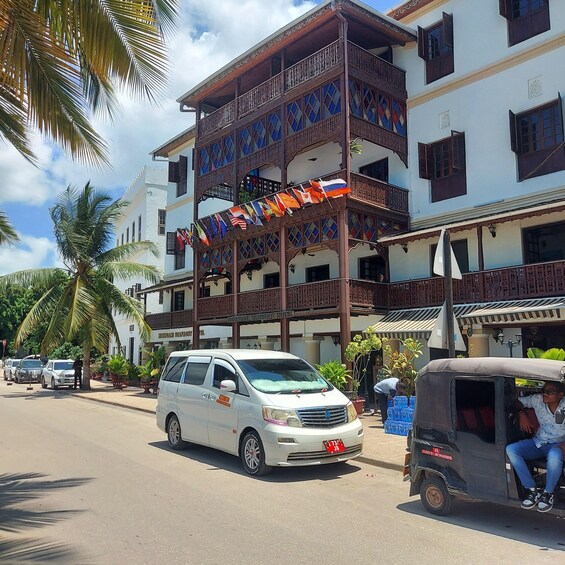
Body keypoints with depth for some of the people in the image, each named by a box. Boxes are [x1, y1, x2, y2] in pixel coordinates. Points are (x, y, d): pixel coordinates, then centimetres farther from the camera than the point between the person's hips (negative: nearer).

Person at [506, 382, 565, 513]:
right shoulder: (538, 400, -4)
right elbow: (518, 401, 12)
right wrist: (522, 414, -7)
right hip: (537, 443, 4)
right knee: (510, 449, -20)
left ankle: (548, 493, -14)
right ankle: (532, 490, -12)